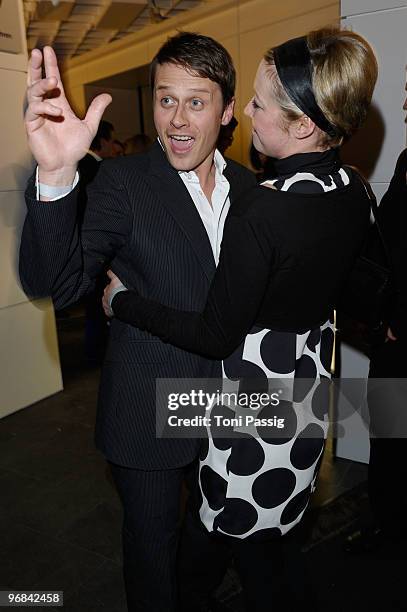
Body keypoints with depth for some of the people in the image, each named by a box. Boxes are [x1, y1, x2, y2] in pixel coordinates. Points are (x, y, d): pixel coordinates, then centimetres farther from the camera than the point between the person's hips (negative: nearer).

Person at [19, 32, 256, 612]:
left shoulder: (249, 185, -1)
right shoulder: (123, 181, -15)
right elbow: (53, 283, -27)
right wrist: (56, 175, -40)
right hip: (151, 410, -5)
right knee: (153, 538, 17)